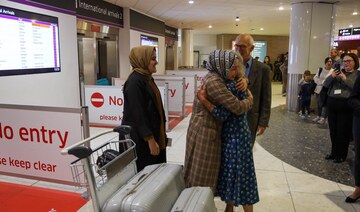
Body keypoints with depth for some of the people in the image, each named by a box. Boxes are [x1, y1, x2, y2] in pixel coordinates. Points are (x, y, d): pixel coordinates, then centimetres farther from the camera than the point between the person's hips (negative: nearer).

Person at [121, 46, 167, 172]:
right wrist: (150, 140, -21)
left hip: (152, 132, 9)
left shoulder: (147, 78, 9)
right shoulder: (135, 81, -19)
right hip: (140, 139, -9)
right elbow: (139, 114, -22)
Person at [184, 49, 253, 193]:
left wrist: (243, 80, -2)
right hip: (204, 132, -10)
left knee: (207, 173, 21)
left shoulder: (215, 77, 6)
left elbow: (238, 77, 22)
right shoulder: (213, 82, -23)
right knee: (202, 177, 4)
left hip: (208, 129, 10)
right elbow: (237, 107, -25)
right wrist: (250, 100, -4)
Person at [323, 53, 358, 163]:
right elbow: (325, 84, 8)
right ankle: (334, 152, 25)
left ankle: (341, 155, 15)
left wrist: (345, 79, -19)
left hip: (346, 106, -4)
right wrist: (331, 76, -10)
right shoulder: (338, 72, 14)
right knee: (333, 130, 10)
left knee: (343, 132, 1)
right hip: (332, 104, 5)